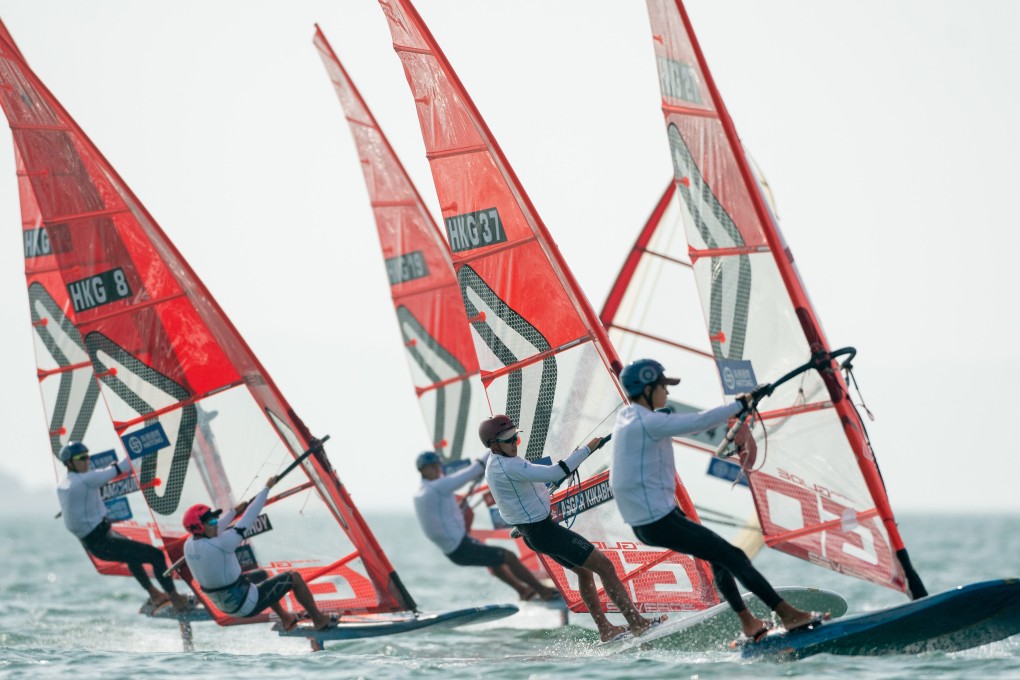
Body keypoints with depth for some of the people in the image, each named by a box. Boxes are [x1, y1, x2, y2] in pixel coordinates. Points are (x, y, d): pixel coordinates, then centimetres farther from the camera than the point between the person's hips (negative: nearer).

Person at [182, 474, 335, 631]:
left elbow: (212, 532, 14)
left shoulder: (188, 545, -8)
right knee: (294, 578, 7)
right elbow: (248, 519, -23)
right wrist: (267, 488, -13)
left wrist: (235, 511, 25)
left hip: (225, 606, 8)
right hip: (248, 606, -8)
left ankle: (286, 619, 45)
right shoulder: (219, 545, -31)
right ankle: (319, 620, 23)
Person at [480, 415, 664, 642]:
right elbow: (553, 473, -32)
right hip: (545, 530, -11)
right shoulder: (508, 466, -26)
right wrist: (587, 449, -26)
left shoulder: (493, 464, 7)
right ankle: (637, 623, -9)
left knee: (584, 571, 21)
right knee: (604, 566, -9)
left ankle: (605, 630, 23)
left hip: (531, 534, 11)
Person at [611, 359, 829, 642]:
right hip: (659, 521, -10)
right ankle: (789, 615, -4)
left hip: (642, 522, 10)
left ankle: (748, 623, 24)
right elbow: (699, 422, -22)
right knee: (732, 557, -6)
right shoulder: (648, 423, -19)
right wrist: (742, 403, -10)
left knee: (718, 555, 21)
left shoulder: (625, 417, 10)